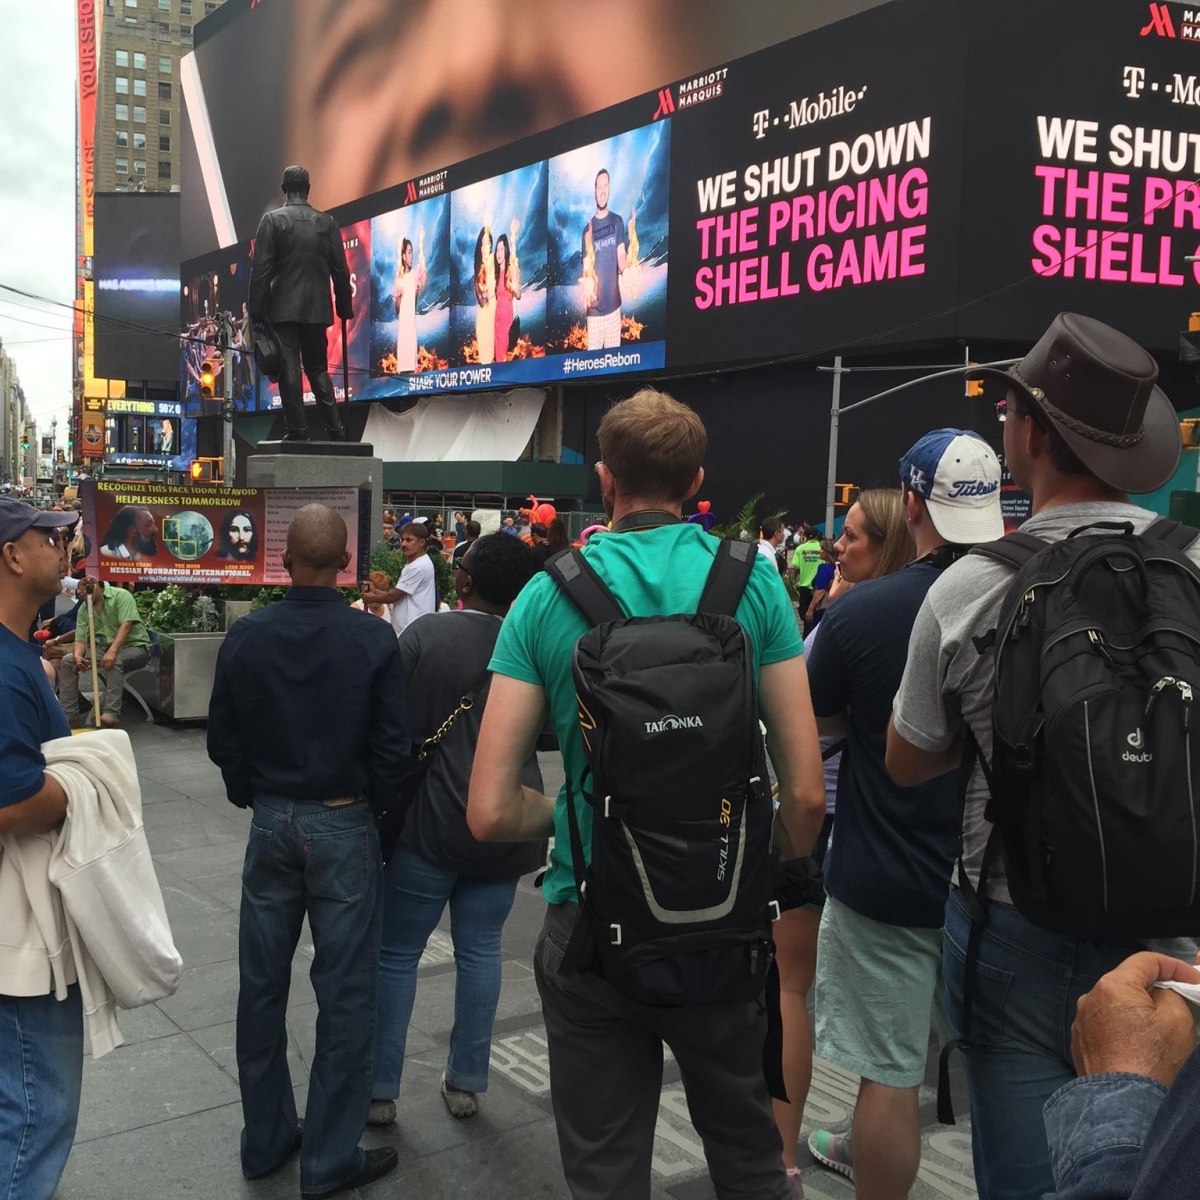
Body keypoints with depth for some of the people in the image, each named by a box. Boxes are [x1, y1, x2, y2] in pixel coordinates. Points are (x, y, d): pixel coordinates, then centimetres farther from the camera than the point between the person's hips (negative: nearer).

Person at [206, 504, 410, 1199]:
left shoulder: (246, 637, -5)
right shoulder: (373, 639, -13)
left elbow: (223, 739, 3)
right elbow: (394, 745, -10)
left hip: (270, 822, 4)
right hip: (345, 826, -3)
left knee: (263, 985, 16)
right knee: (345, 993, 6)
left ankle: (266, 1141, 29)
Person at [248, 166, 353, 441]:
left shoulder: (272, 220, -2)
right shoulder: (327, 222, 4)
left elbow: (260, 269, -7)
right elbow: (340, 270, 5)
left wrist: (257, 312, -4)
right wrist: (345, 309, 12)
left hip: (284, 308, -3)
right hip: (317, 308, 3)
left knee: (289, 370, -1)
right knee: (318, 369, 11)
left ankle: (297, 430, -4)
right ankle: (334, 429, 5)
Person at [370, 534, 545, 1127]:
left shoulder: (425, 633, -12)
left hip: (432, 821, -3)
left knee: (397, 954, 9)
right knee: (480, 949, 14)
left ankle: (380, 1089, 17)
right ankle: (466, 1082, 24)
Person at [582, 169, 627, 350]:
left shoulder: (617, 222, 4)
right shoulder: (588, 229, 3)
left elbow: (621, 257, -1)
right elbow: (586, 269, 0)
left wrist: (624, 266, -25)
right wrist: (587, 291, -20)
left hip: (613, 304, 1)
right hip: (594, 309, -1)